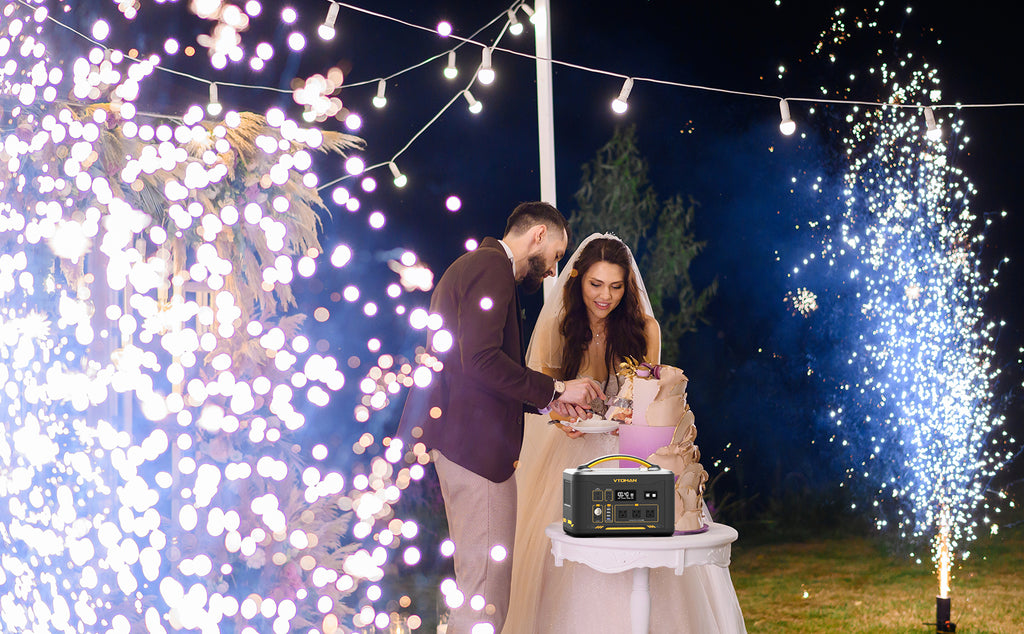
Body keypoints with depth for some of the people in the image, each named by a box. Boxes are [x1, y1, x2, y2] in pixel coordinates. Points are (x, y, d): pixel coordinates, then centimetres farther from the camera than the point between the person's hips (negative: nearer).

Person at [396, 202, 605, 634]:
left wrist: (546, 400, 17)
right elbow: (481, 360, -21)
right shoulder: (493, 268, -10)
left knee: (477, 571, 14)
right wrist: (554, 389, -13)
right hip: (475, 439, -11)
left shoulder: (474, 265, 24)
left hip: (460, 433, 11)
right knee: (487, 571, -9)